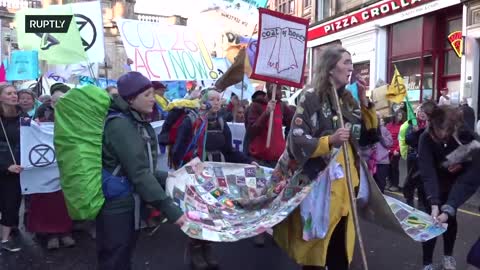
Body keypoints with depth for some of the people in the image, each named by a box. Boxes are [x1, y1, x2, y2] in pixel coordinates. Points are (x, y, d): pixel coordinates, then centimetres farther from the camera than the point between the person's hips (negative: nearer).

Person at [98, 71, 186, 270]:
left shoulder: (135, 121, 8)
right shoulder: (120, 124, -22)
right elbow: (138, 173, -29)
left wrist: (165, 178, 9)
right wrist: (169, 208, -31)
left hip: (128, 200, 9)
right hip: (116, 203, -9)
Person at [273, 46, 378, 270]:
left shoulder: (349, 100, 12)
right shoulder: (311, 98, -8)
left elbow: (369, 136, 8)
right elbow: (296, 141, -13)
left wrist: (363, 101, 1)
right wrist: (329, 140, -24)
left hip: (344, 183, 6)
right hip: (317, 182, -6)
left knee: (340, 247, 13)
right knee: (315, 245, 4)